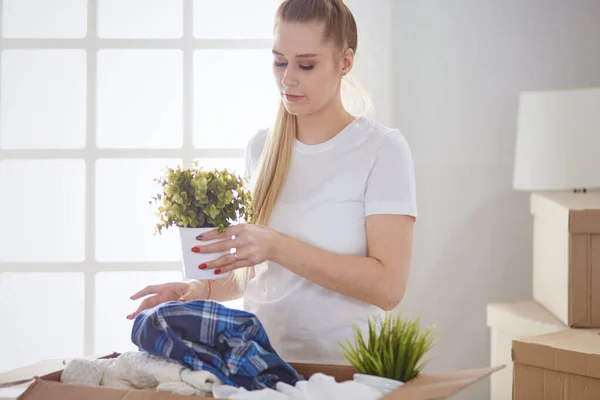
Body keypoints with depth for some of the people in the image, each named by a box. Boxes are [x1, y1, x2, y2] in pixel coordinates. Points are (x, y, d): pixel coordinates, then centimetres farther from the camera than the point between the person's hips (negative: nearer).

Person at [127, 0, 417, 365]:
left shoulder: (382, 148, -6)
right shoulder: (261, 148, 9)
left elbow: (388, 287, -15)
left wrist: (277, 246, -21)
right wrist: (204, 289, -1)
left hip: (341, 369, -3)